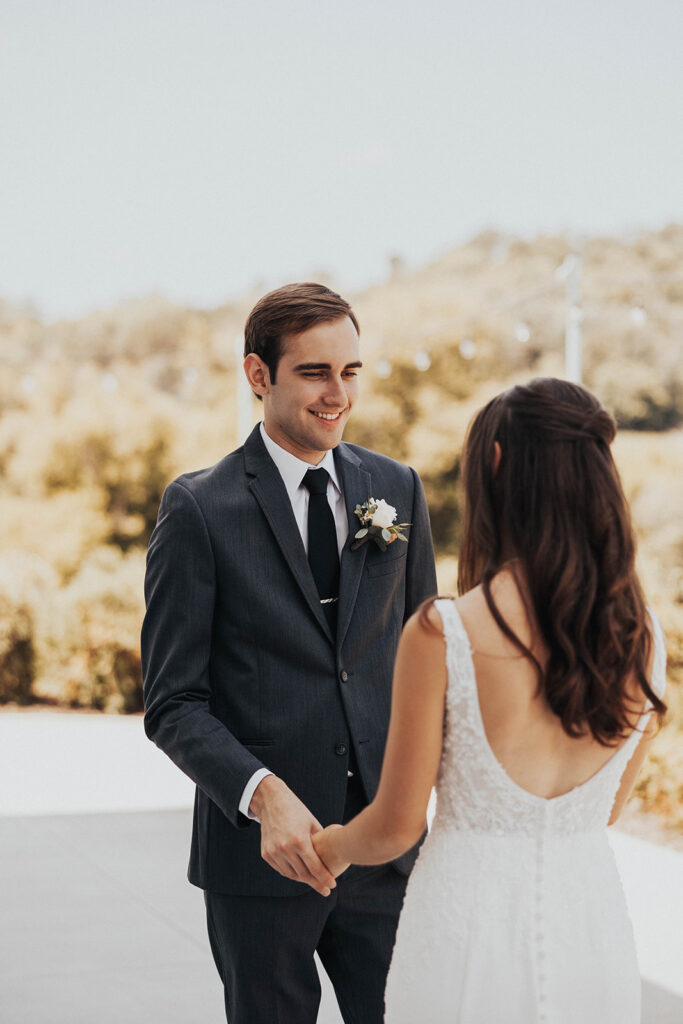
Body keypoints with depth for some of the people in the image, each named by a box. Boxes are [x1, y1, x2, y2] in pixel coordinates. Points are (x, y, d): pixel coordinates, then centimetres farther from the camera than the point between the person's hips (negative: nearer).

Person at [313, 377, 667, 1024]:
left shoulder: (440, 635, -16)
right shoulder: (641, 640, -4)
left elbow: (394, 828, -8)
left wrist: (331, 847, 15)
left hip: (469, 929, -3)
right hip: (594, 931, 4)